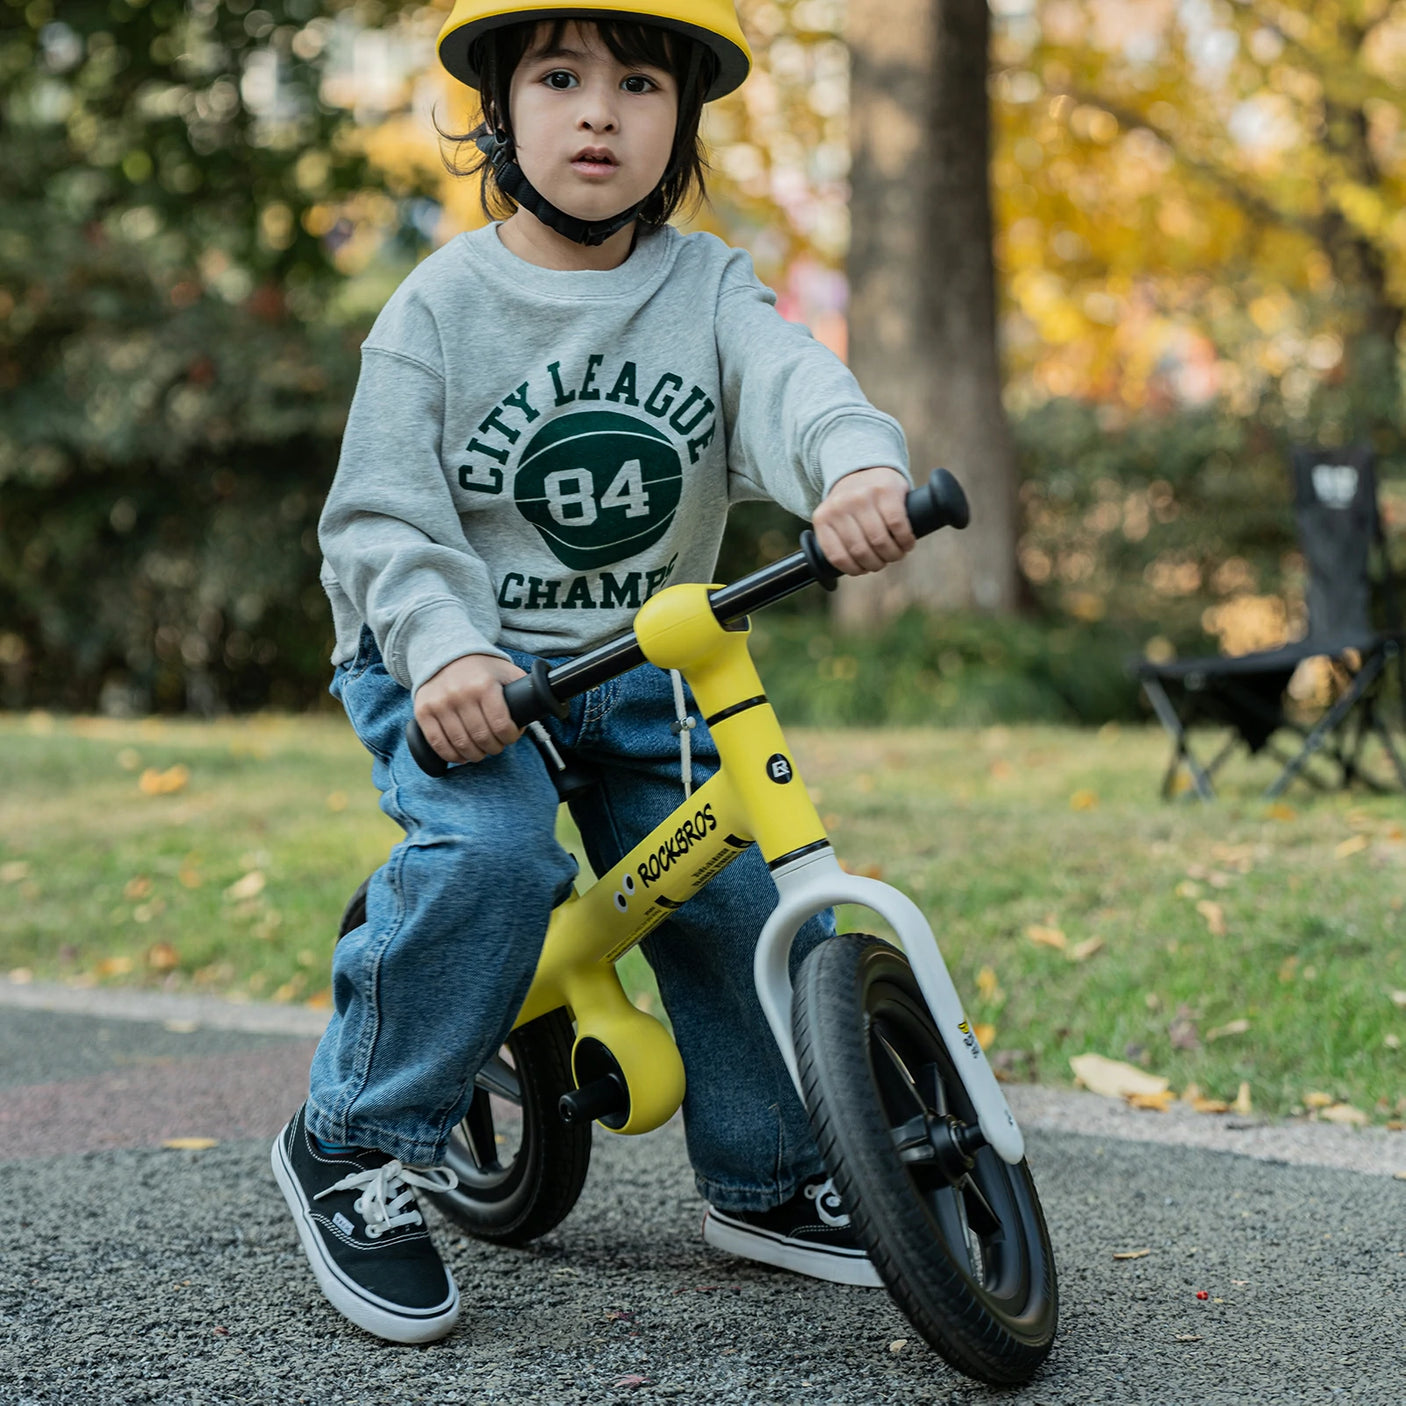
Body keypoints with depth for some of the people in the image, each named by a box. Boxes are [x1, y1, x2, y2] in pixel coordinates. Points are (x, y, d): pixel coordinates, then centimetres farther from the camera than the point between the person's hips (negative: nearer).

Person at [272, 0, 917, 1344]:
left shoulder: (708, 287, 0)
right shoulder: (440, 306, -6)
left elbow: (792, 385, -22)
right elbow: (379, 520, -11)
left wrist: (860, 467, -46)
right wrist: (442, 649, -31)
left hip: (642, 668, 4)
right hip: (456, 662, -3)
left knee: (755, 895, -7)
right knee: (491, 853, -31)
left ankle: (765, 1182, 19)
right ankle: (355, 1147, -10)